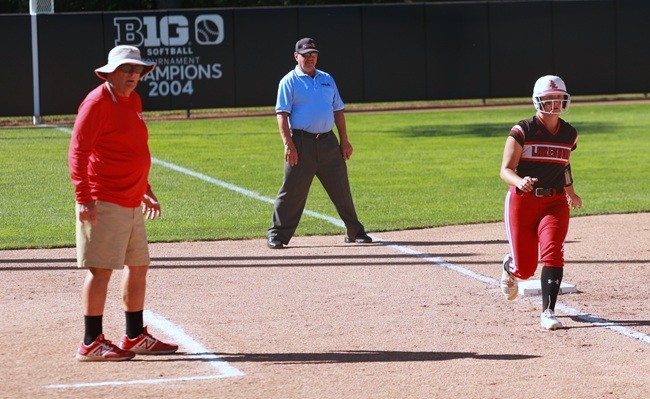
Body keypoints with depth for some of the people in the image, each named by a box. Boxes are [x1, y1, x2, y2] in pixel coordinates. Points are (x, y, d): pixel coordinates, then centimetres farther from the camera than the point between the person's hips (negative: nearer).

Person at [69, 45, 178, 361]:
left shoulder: (133, 101, 15)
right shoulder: (98, 102, -12)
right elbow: (78, 151, -16)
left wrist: (146, 192, 26)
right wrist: (83, 198, -21)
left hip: (132, 202, 9)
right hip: (103, 203, -9)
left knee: (138, 266, 14)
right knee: (101, 269, -9)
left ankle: (135, 337, 25)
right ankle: (91, 344, -5)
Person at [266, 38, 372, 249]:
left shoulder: (327, 79, 16)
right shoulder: (289, 81, -1)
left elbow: (338, 111, 18)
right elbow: (282, 114, -8)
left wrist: (344, 140, 10)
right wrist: (288, 145, -17)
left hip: (328, 142, 5)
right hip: (301, 142, -5)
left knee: (341, 189, 8)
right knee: (292, 191, -5)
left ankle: (355, 232, 17)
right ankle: (277, 234, 1)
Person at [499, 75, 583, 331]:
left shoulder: (569, 134, 6)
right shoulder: (522, 131, -8)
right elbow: (506, 170, -13)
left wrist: (571, 194, 32)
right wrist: (521, 182, -34)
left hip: (555, 202, 3)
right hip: (522, 201, -3)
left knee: (552, 251, -22)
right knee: (525, 268, 1)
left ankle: (548, 312, -19)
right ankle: (510, 267, 40)